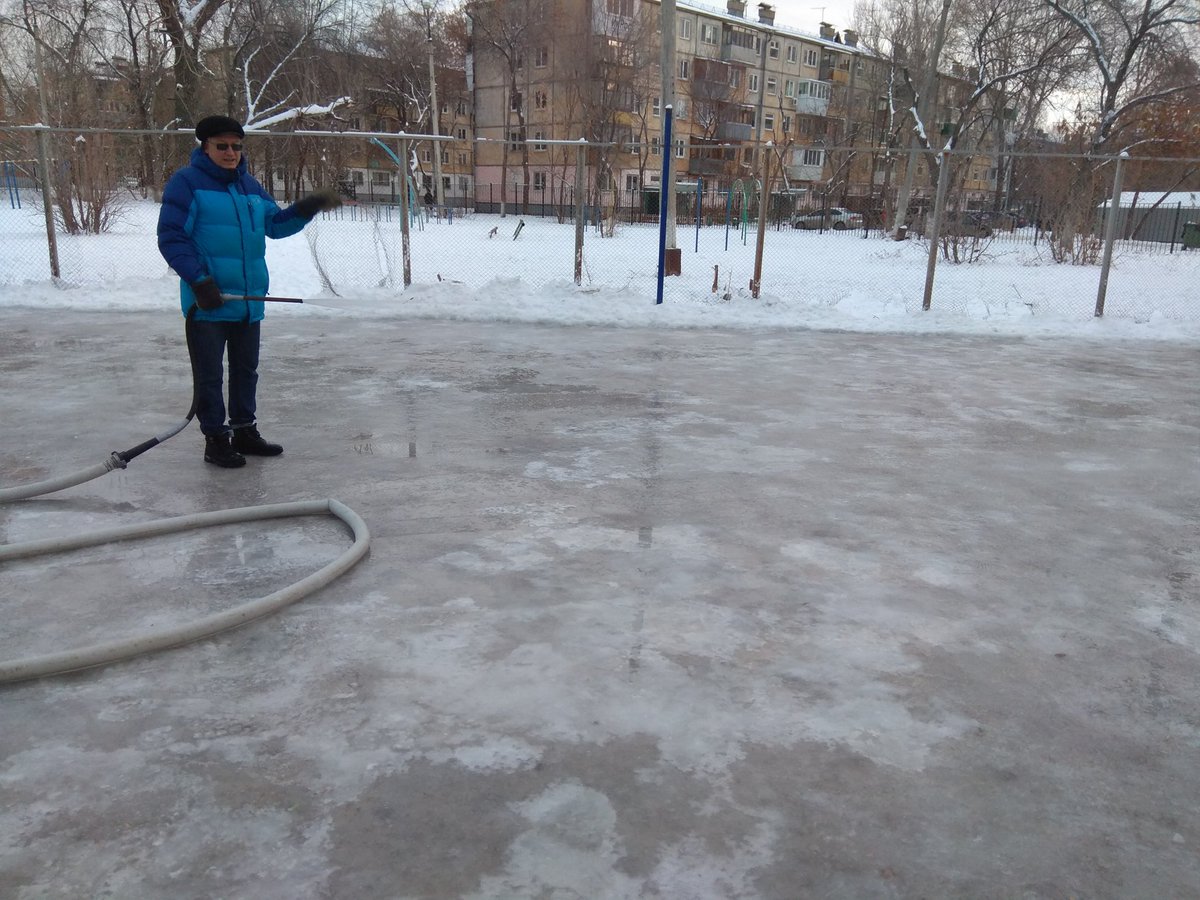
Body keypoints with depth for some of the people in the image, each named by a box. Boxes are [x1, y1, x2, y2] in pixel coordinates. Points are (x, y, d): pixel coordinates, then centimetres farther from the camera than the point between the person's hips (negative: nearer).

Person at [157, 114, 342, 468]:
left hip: (249, 299, 7)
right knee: (210, 375, 3)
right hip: (208, 302, -7)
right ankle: (216, 439, 13)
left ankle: (244, 430, 30)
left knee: (246, 369, 16)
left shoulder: (249, 185, 14)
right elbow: (170, 237, -12)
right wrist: (198, 281, -21)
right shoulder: (186, 182, -7)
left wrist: (306, 208, 1)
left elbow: (275, 224, 19)